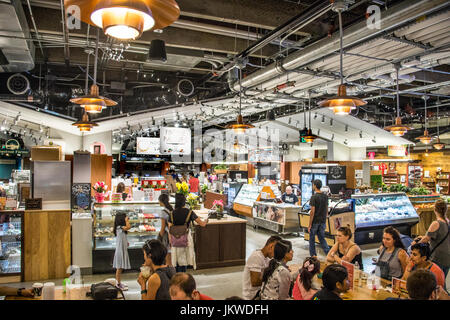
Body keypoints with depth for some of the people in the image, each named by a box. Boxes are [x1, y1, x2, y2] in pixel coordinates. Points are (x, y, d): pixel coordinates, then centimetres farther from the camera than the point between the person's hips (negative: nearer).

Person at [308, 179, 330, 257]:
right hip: (322, 221, 6)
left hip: (315, 221, -6)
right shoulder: (325, 196, 5)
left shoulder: (314, 197, -16)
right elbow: (326, 210, 10)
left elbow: (312, 212, -17)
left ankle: (313, 255, 18)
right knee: (322, 238, 14)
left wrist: (310, 225, -12)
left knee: (312, 239, 10)